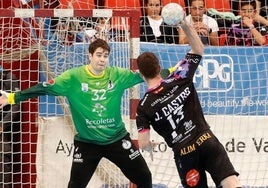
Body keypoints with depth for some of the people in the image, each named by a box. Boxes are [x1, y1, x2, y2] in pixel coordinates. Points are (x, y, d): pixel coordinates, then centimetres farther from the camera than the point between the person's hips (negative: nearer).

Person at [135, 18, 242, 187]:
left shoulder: (144, 107, -2)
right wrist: (185, 24, 4)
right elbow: (199, 49, 12)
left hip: (184, 154, -1)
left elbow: (143, 144, -4)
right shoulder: (179, 79, 1)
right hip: (206, 141, 1)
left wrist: (150, 147, 20)